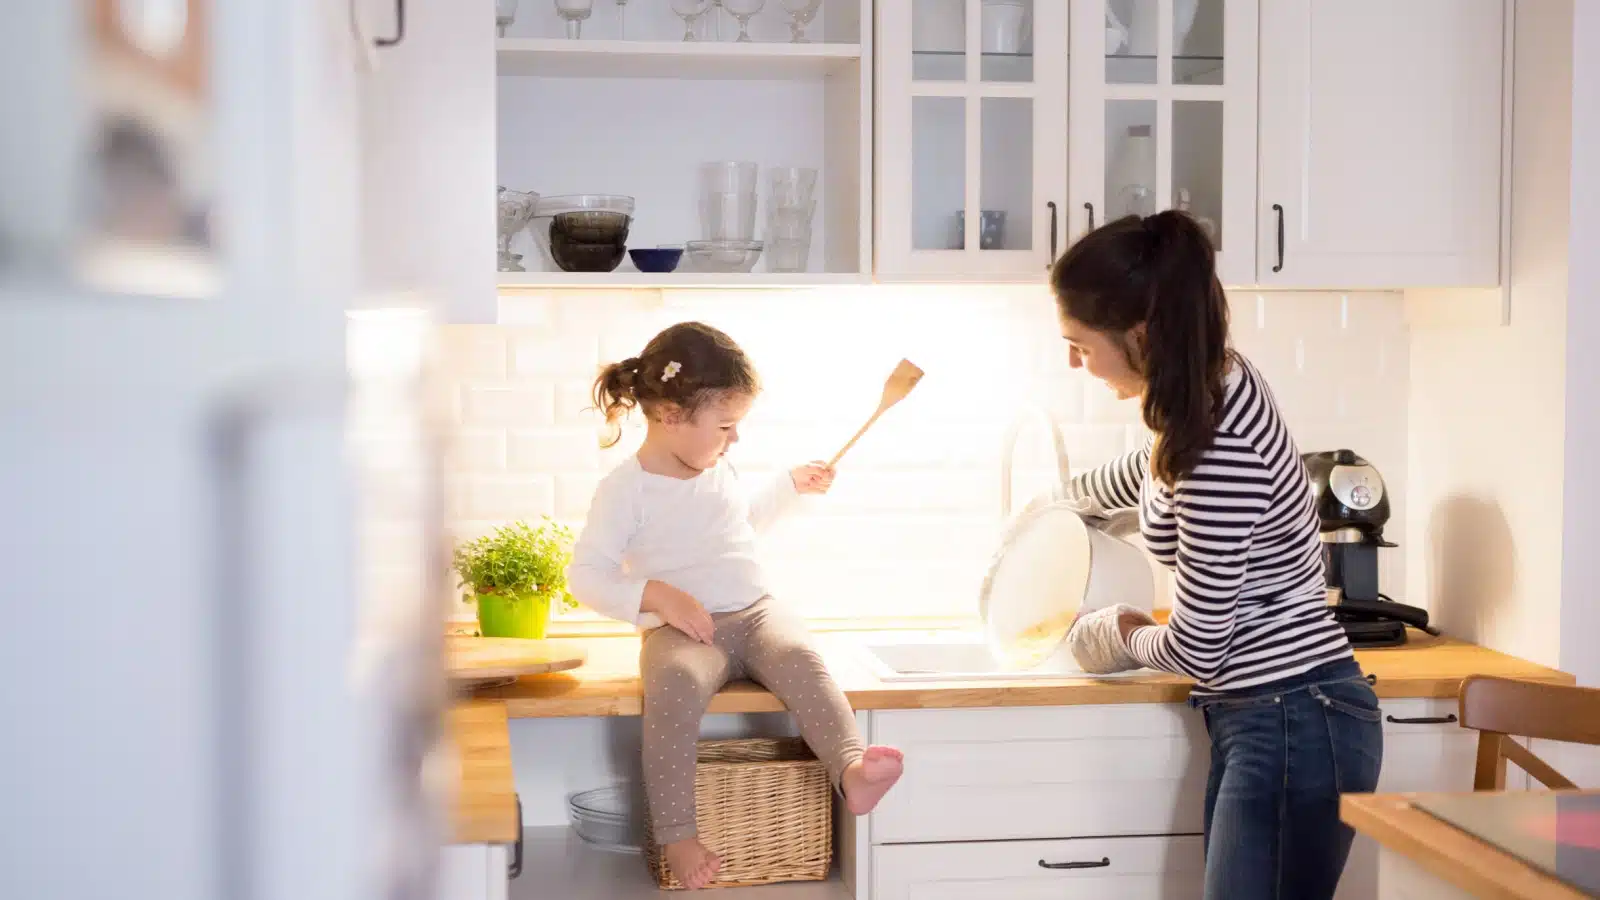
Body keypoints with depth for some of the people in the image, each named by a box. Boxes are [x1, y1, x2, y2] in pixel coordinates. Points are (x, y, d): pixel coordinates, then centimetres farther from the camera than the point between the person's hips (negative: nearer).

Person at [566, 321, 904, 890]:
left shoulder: (719, 471, 15)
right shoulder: (626, 487, -6)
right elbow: (586, 576, -9)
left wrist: (792, 486, 28)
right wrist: (657, 596, -21)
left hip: (756, 614, 5)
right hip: (682, 630, -5)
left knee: (799, 657, -28)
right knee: (676, 682, -37)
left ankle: (851, 771, -46)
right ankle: (676, 834, -33)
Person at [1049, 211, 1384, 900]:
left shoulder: (1220, 452, -26)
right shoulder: (1215, 385, 4)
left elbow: (1195, 650, -19)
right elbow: (1158, 469, 29)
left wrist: (1122, 632, 3)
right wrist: (1065, 495, 47)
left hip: (1293, 729, -10)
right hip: (1263, 719, 10)